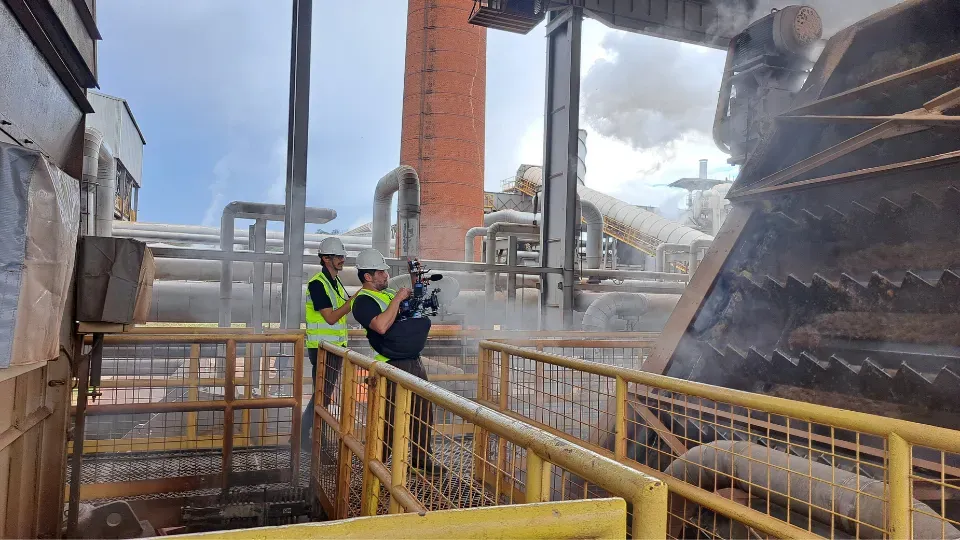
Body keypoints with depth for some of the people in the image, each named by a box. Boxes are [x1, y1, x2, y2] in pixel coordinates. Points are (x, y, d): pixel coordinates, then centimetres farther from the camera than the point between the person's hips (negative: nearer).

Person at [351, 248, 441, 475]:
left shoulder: (389, 293, 17)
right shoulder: (364, 300, -10)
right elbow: (382, 326, -29)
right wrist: (398, 299, -19)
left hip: (415, 362, 9)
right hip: (392, 366, -9)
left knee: (423, 413, 13)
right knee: (389, 418, -3)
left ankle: (421, 457, 26)